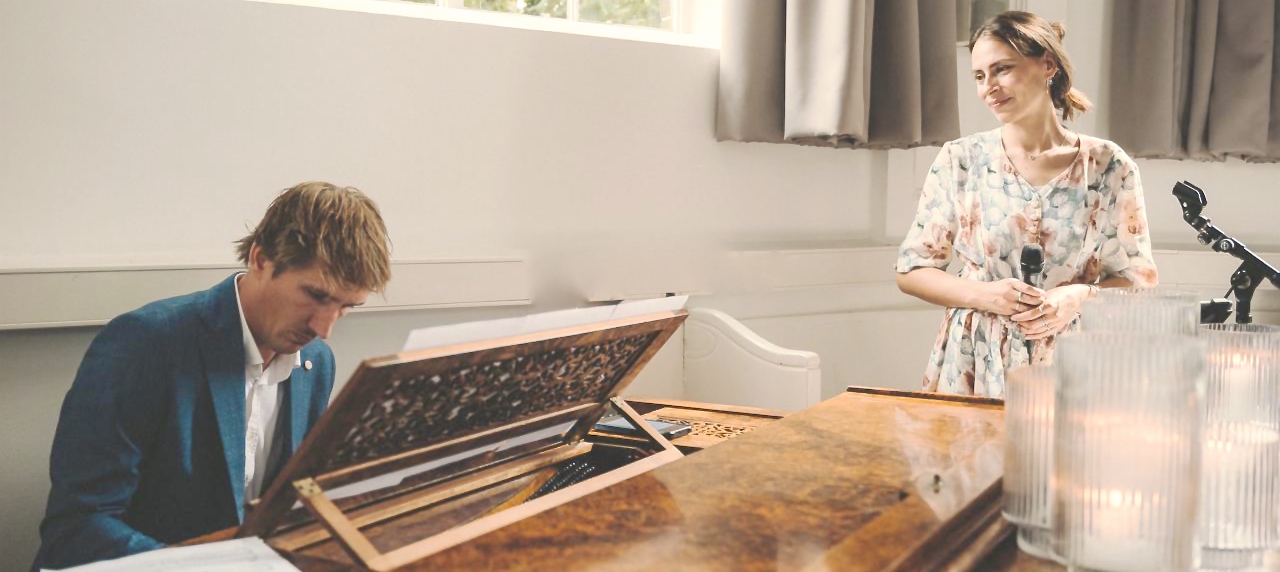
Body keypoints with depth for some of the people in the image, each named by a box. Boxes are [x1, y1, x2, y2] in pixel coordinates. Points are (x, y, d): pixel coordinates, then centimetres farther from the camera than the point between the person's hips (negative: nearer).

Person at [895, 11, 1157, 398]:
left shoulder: (1108, 166, 0)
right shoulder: (959, 161, 0)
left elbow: (1140, 280, 5)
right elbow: (911, 270, 2)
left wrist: (1080, 297, -15)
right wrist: (982, 294, -15)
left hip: (1070, 367, 0)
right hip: (973, 367, 0)